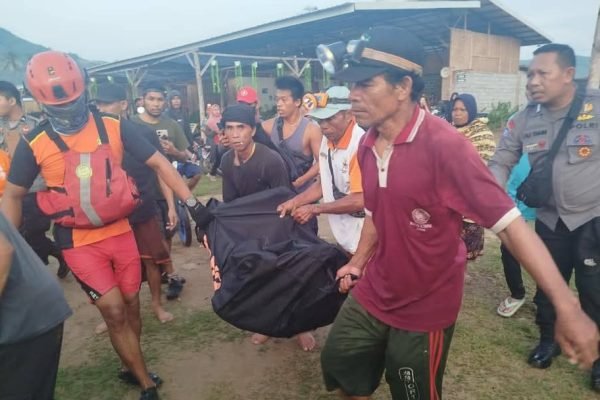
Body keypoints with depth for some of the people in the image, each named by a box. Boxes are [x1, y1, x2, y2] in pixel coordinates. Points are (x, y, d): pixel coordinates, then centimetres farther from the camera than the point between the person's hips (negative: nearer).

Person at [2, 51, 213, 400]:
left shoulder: (115, 127, -7)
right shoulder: (33, 143, -8)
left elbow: (159, 163, -6)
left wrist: (193, 203, -13)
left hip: (121, 232, 2)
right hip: (79, 243, -2)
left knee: (131, 305, 13)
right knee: (114, 311, -3)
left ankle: (131, 369, 38)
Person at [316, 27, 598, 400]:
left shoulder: (444, 145, -24)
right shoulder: (367, 147, -2)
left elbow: (509, 222, -27)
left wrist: (567, 306, -32)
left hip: (425, 311, -5)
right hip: (371, 296, 6)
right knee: (339, 369, 20)